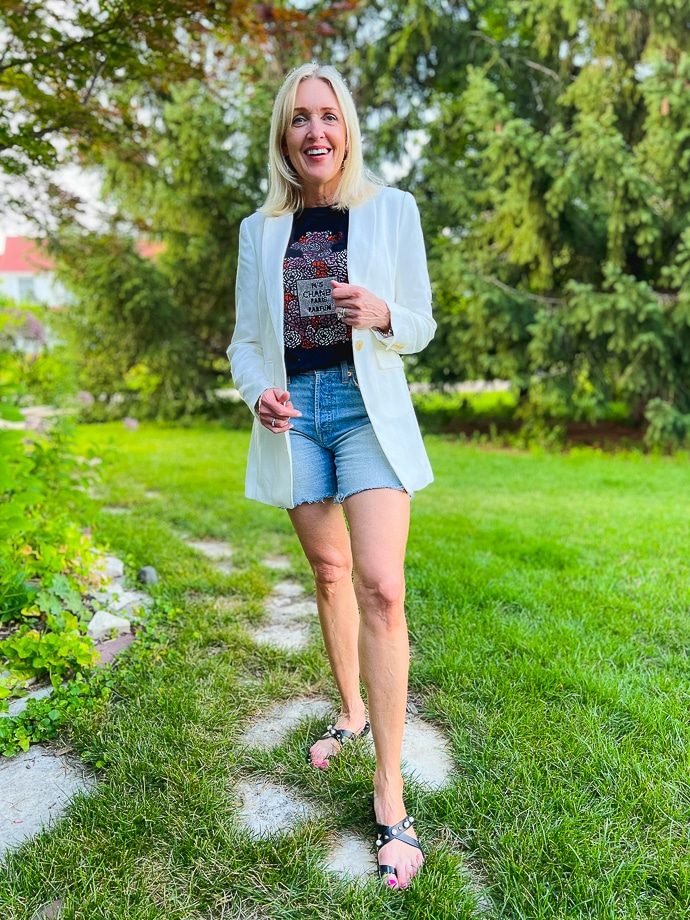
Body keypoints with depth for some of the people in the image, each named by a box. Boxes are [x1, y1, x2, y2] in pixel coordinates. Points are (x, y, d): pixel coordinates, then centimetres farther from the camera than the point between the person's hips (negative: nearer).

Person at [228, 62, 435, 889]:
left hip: (368, 409, -3)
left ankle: (389, 793, -4)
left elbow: (419, 327, 5)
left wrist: (380, 313, -18)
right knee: (329, 573, 12)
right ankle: (351, 712, 35)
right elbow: (247, 340, 9)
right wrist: (258, 391, -13)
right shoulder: (260, 230, 9)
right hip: (295, 416, 3)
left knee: (380, 588, -15)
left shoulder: (391, 209, 3)